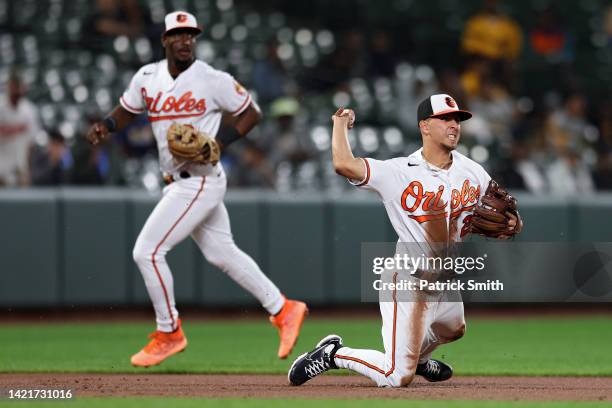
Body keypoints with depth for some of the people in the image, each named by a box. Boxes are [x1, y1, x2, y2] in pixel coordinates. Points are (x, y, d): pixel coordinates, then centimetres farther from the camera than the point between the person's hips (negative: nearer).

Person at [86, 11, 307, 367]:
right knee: (223, 254, 14)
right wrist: (105, 126, -4)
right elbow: (127, 110, 17)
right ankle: (283, 310, 25)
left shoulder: (212, 80, -12)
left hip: (201, 180, -7)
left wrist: (220, 142, -17)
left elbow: (252, 113, -4)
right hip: (178, 181, 7)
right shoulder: (148, 77, 5)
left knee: (148, 251, -10)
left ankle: (169, 333, 4)